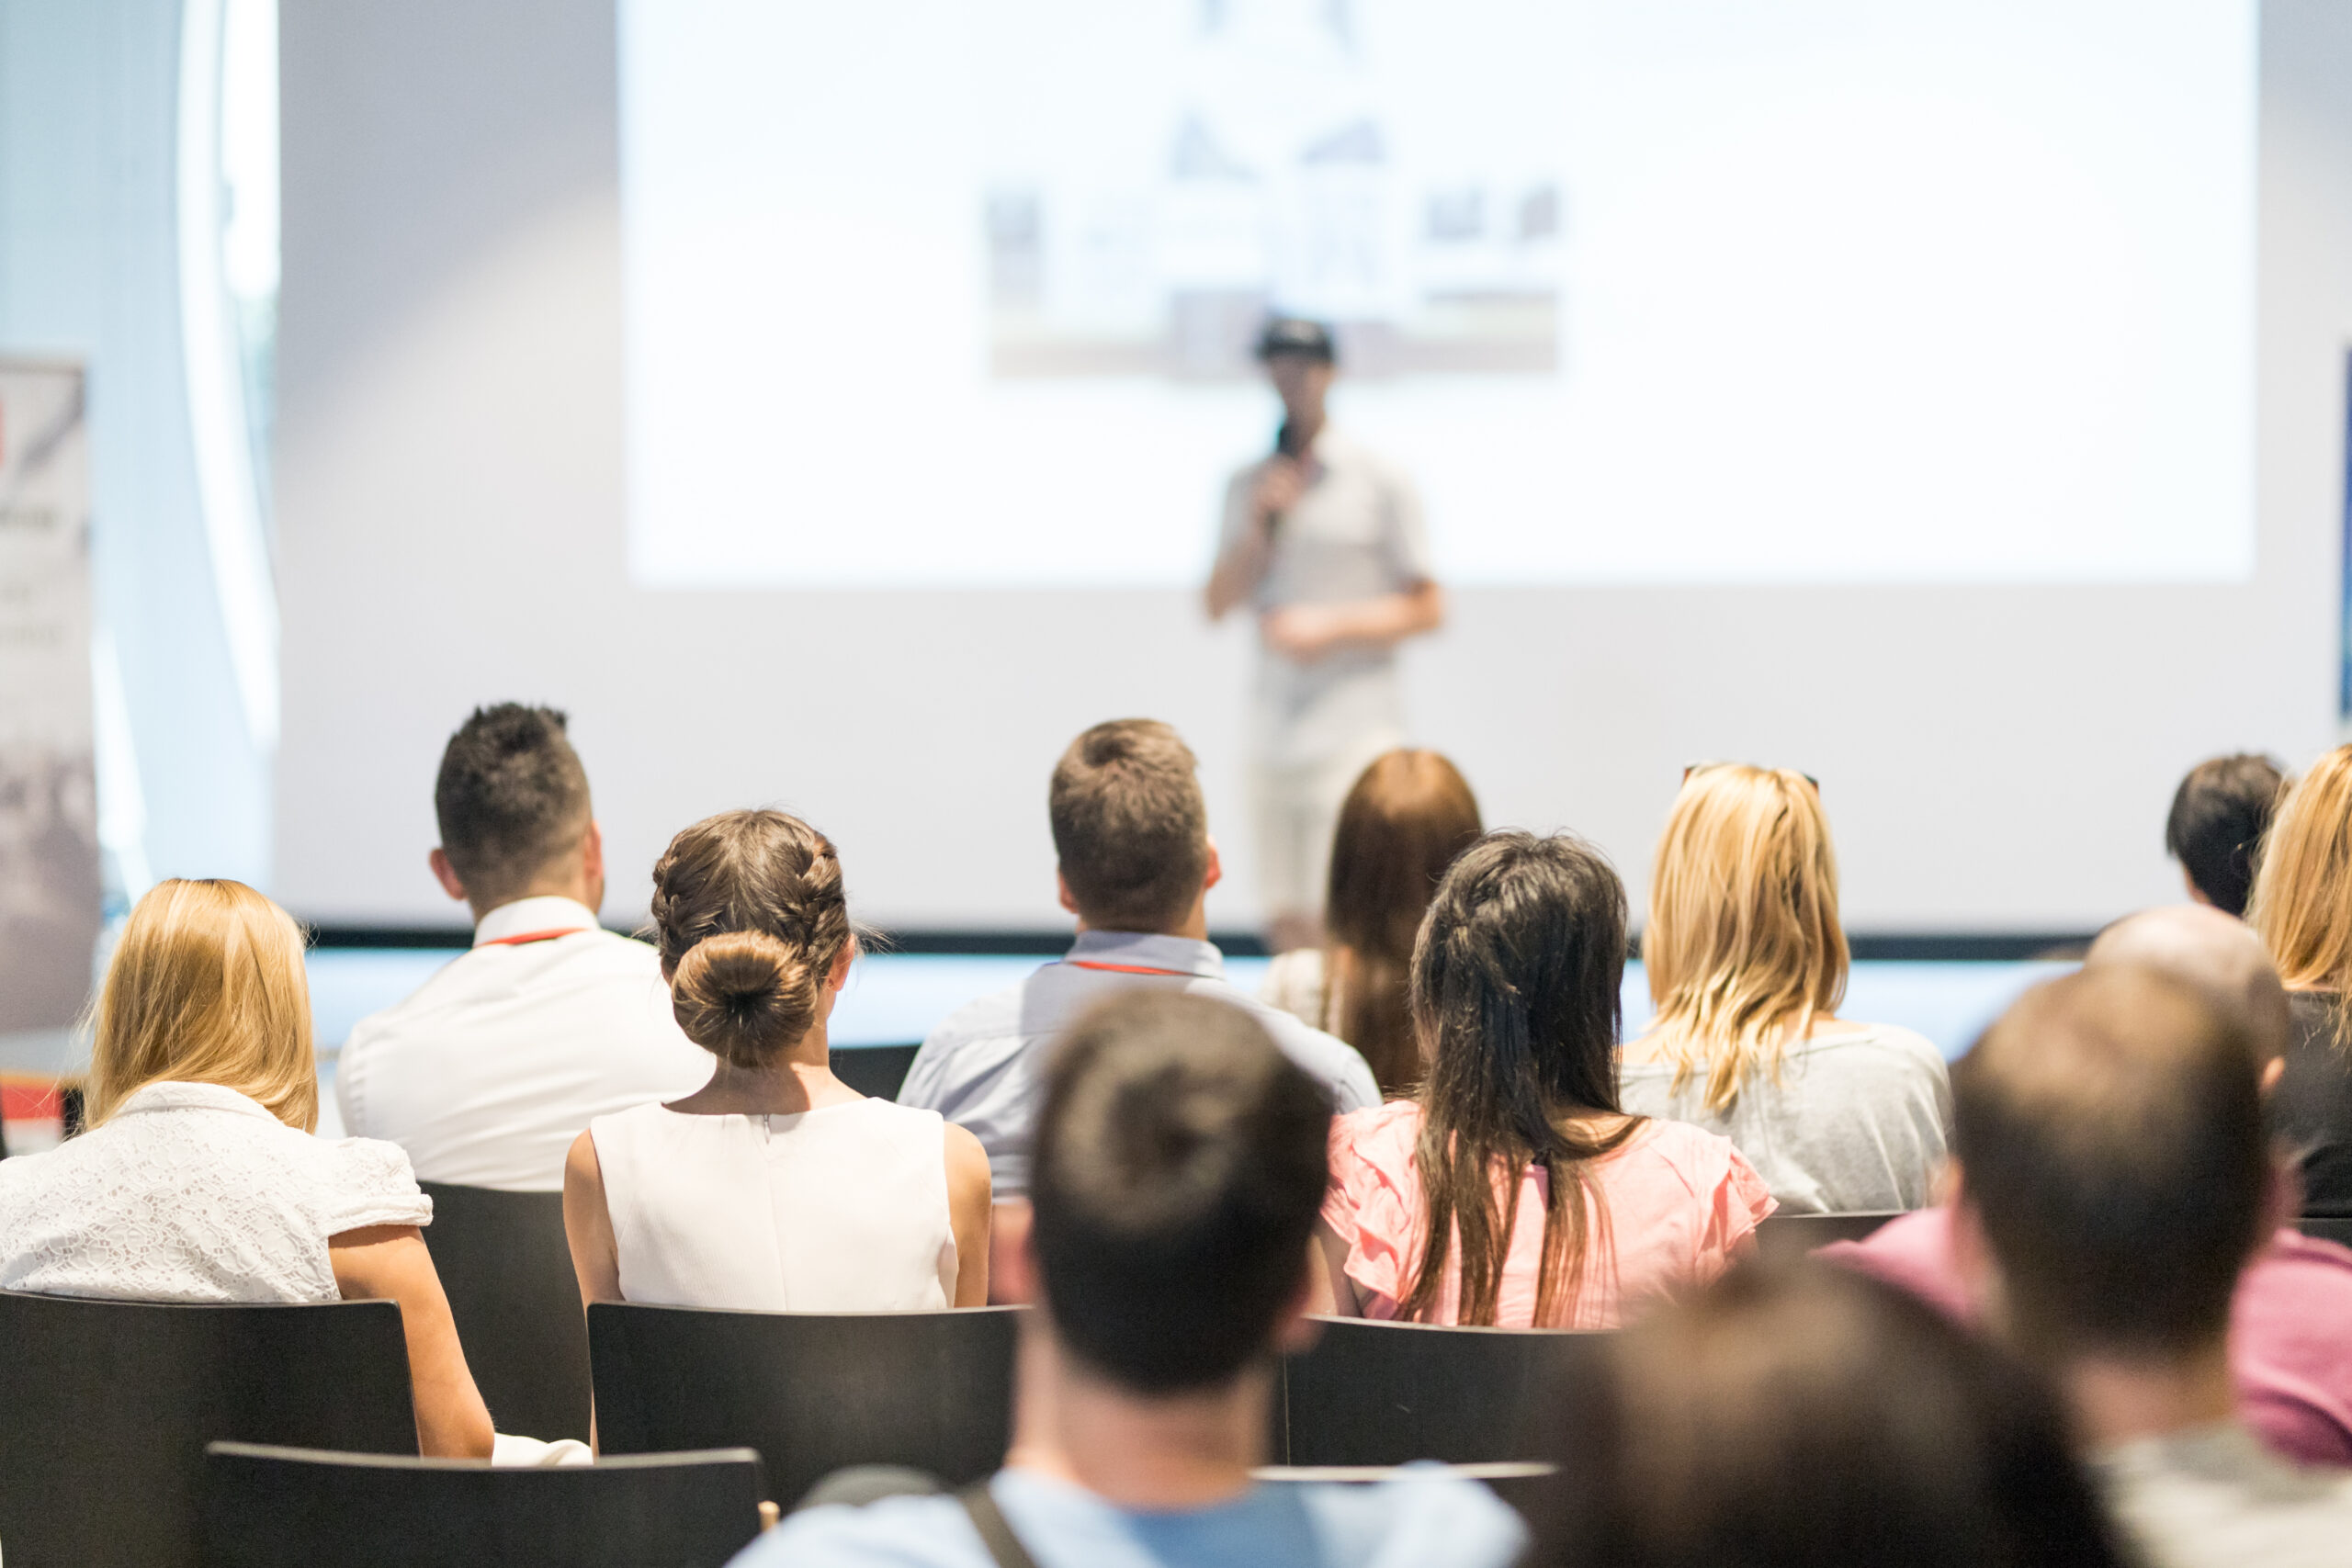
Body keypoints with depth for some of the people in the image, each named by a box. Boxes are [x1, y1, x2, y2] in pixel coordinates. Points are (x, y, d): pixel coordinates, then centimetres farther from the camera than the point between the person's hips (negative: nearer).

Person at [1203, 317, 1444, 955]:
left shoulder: (1379, 482, 1)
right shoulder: (1250, 485, 14)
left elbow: (1427, 609, -1)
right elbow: (1218, 604, 9)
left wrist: (1332, 628, -12)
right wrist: (1260, 525, -5)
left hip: (1354, 731, -5)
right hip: (1274, 731, 5)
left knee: (1333, 923, -15)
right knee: (1286, 927, 6)